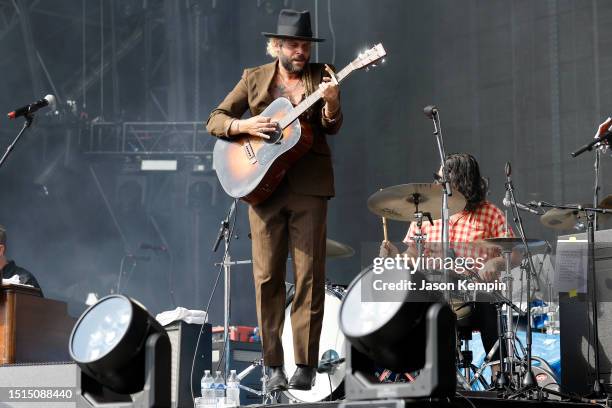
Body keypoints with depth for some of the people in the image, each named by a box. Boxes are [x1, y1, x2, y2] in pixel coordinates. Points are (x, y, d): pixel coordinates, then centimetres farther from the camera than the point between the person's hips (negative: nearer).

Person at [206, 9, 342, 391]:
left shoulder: (320, 75, 6)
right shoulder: (255, 78, 9)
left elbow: (332, 127, -6)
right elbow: (215, 120, 8)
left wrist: (331, 102, -27)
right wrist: (243, 125, -12)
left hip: (308, 187, -1)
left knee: (309, 276, -3)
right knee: (267, 278, 0)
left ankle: (306, 365, 2)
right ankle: (273, 365, 7)